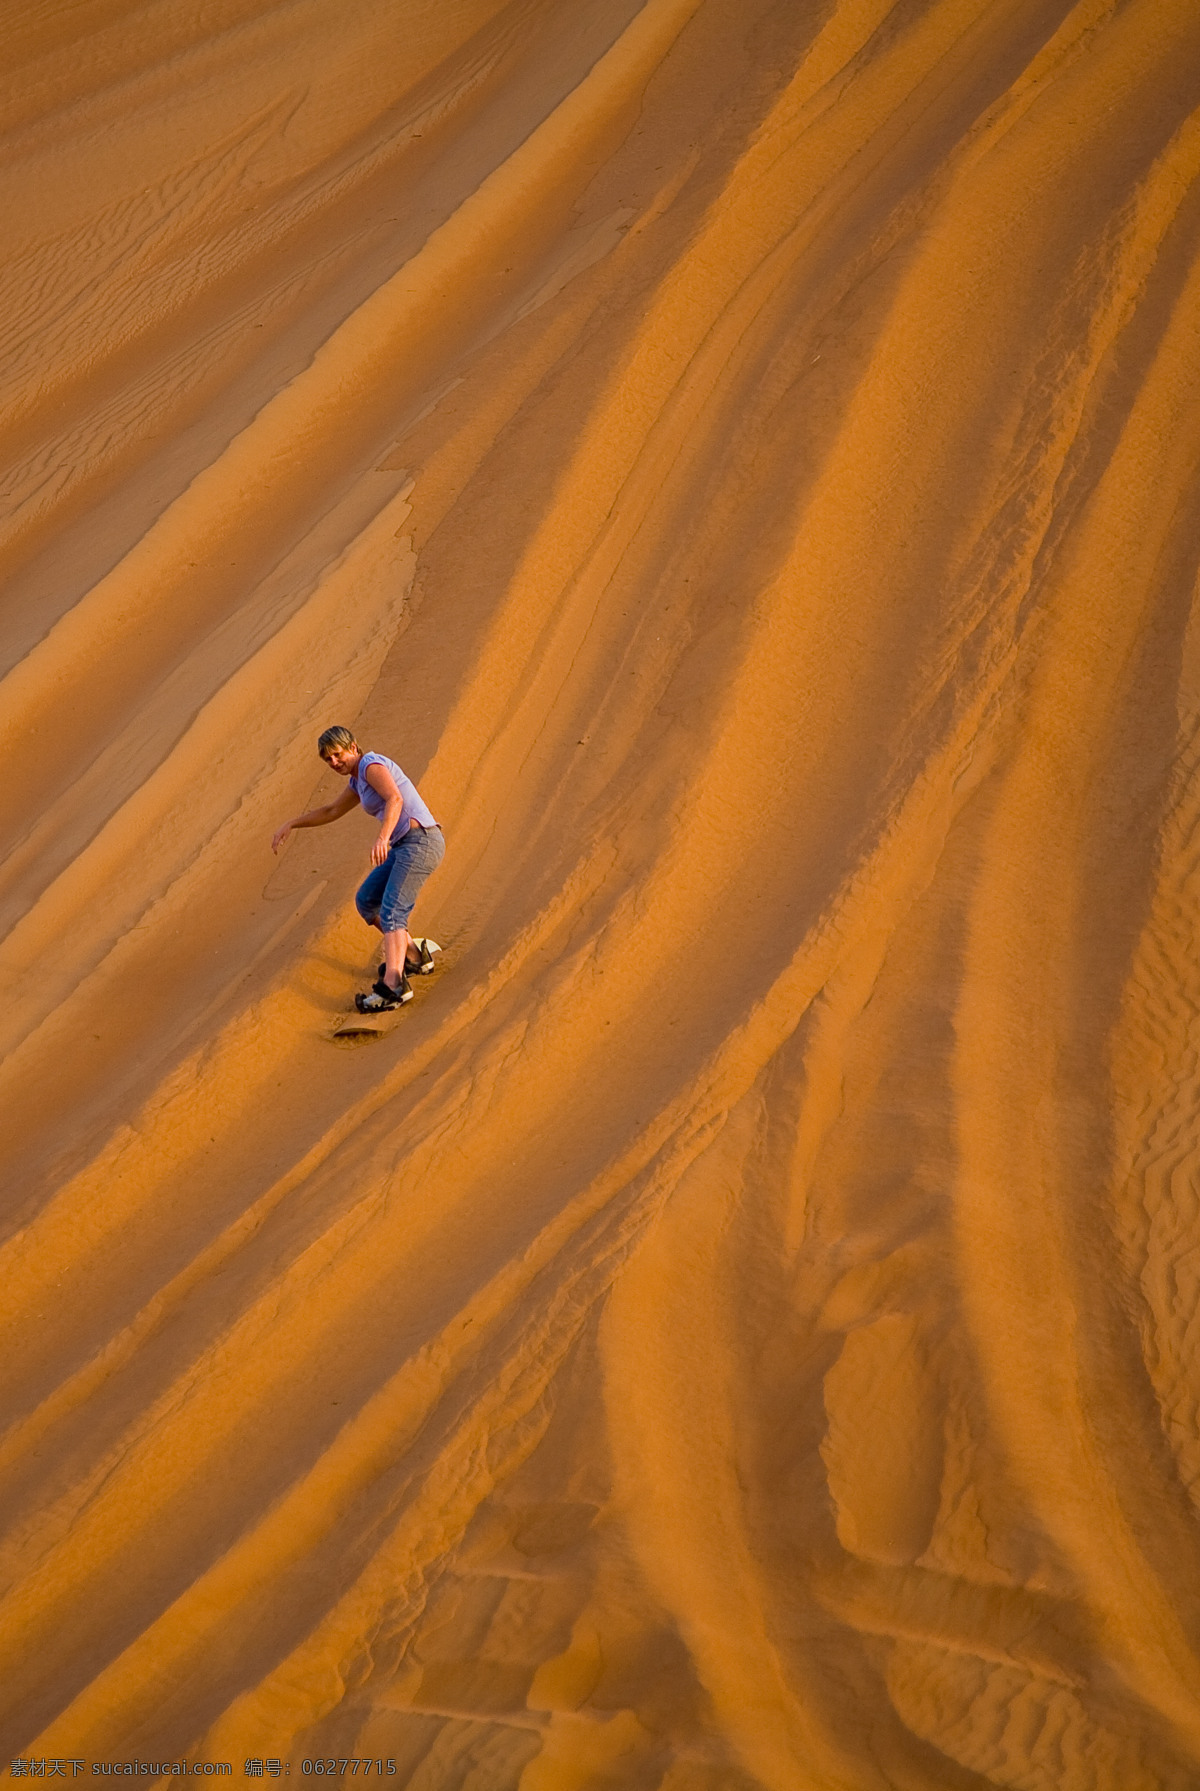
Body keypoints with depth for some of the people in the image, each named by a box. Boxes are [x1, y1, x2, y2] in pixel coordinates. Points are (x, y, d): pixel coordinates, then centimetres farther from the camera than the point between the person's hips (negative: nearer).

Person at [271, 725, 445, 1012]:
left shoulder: (371, 764, -8)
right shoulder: (358, 781, 21)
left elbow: (395, 799, -27)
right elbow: (331, 811, 36)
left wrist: (382, 838, -41)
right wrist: (291, 824, 32)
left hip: (420, 840, -10)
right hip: (405, 846, 10)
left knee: (391, 912, -21)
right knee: (365, 901, 16)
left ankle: (393, 985, -36)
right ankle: (413, 956, 24)